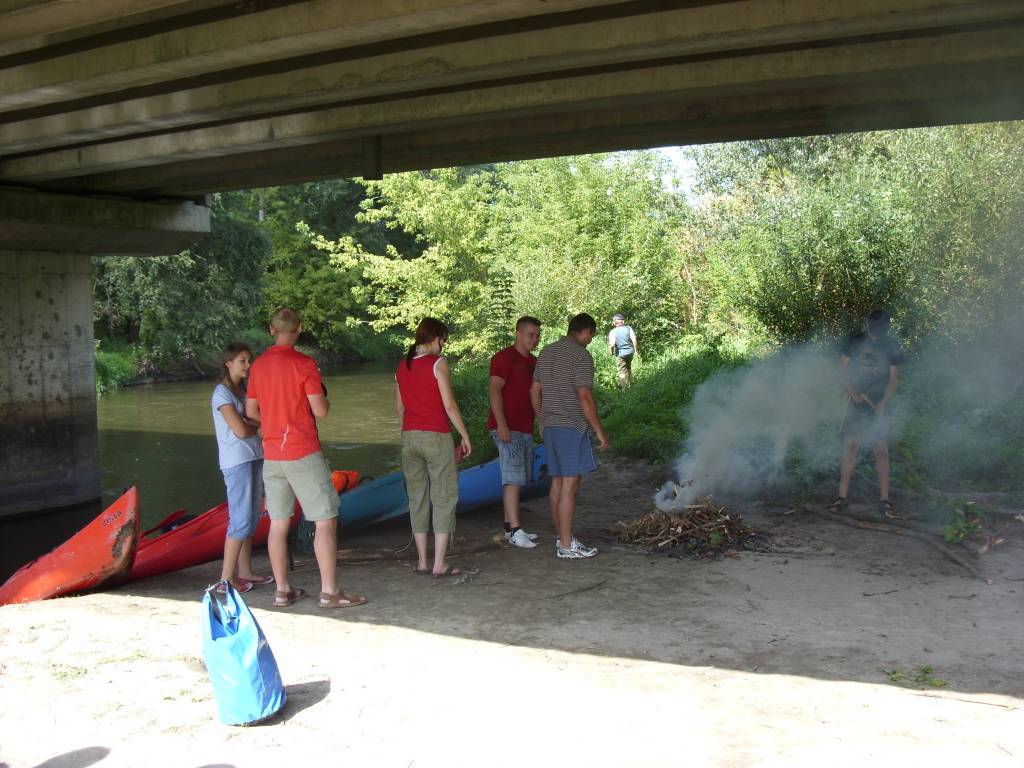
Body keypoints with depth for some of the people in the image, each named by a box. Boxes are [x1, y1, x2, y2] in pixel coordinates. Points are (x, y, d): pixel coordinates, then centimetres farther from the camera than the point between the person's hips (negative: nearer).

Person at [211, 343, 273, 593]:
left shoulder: (244, 389, 14)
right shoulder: (222, 393, -11)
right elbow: (241, 430, -17)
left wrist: (251, 423, -10)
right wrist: (259, 425, 1)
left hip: (254, 458, 8)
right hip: (237, 461, -8)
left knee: (251, 518, 11)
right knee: (241, 520, -8)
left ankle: (245, 572, 19)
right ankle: (226, 577, -2)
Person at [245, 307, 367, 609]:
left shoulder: (258, 365, 6)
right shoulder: (304, 363, -12)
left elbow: (251, 411, 12)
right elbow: (321, 411, -13)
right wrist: (324, 396, 7)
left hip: (272, 456, 7)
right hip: (303, 454, -6)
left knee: (279, 524, 10)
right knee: (326, 521, 0)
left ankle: (282, 590, 16)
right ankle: (330, 591, -1)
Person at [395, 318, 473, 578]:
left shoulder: (402, 366, 9)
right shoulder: (437, 363, -10)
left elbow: (400, 407, 13)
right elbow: (449, 405, -12)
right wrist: (465, 436, -4)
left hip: (409, 437, 6)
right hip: (436, 437, -6)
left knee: (417, 498, 12)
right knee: (444, 497, 1)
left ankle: (422, 561, 15)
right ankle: (439, 564, -1)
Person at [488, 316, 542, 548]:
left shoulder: (533, 362, 17)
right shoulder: (504, 357, -10)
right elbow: (494, 390, -17)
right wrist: (501, 424, -24)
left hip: (525, 429, 9)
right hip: (507, 429, -9)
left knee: (515, 479, 11)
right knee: (513, 479, -12)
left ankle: (510, 527, 17)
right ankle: (514, 531, -12)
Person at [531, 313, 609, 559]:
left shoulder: (547, 352, 13)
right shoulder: (581, 356, -12)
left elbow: (534, 391, 16)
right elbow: (585, 397, -17)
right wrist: (599, 430, -11)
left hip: (550, 426, 8)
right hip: (573, 427, -8)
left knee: (557, 482, 13)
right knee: (570, 484, -6)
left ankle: (562, 537, 20)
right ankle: (566, 545, -4)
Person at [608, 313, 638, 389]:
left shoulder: (613, 332, -10)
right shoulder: (628, 328, -4)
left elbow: (612, 344, -21)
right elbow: (634, 339, -13)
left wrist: (612, 352, -2)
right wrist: (635, 349, -2)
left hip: (620, 354, -3)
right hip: (630, 352, 3)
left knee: (622, 371, 6)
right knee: (629, 368, 25)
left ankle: (624, 387, 9)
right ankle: (630, 383, 34)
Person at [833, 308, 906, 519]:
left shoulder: (892, 347, 3)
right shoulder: (854, 342, 1)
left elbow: (893, 378, 4)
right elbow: (842, 370, 2)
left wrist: (884, 400, -11)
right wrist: (851, 392, -13)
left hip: (879, 404, 1)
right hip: (856, 401, -1)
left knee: (882, 450, -3)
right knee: (851, 446, -5)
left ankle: (885, 501, 0)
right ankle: (842, 497, 0)